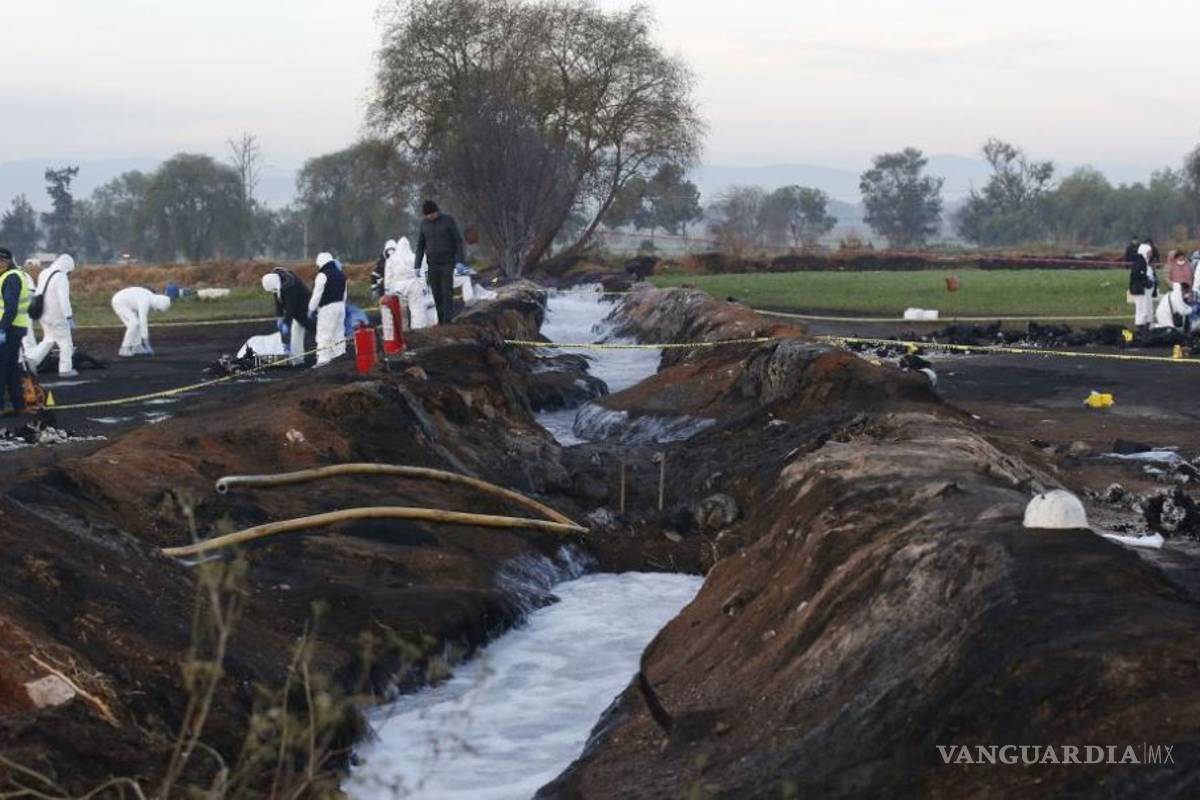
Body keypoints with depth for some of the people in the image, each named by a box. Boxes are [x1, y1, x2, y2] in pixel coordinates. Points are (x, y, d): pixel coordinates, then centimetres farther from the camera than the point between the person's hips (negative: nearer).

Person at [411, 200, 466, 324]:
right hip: (432, 265, 3)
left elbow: (458, 241, -1)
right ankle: (440, 320, 1)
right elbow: (420, 245, 15)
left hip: (447, 263, -3)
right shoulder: (424, 223, 7)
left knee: (447, 291, -11)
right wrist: (417, 266, 10)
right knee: (436, 294, -1)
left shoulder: (448, 220, -2)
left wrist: (460, 261, -10)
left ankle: (448, 320, -13)